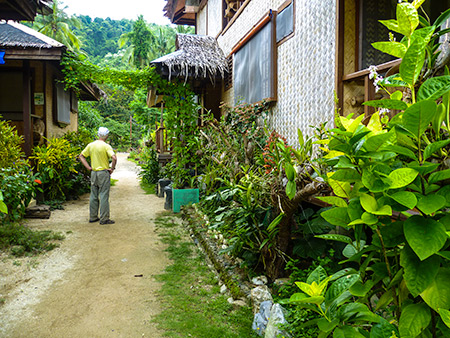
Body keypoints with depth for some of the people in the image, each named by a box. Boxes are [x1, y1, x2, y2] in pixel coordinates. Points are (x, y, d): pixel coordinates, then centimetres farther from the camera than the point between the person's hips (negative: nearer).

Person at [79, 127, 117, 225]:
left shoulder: (91, 145, 5)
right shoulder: (106, 146, -13)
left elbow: (81, 156, 12)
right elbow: (114, 158, -24)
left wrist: (88, 167, 9)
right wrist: (112, 169, -11)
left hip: (93, 172, 6)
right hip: (104, 173, -6)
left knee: (94, 196, 13)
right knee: (104, 196, -1)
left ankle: (93, 217, 21)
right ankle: (104, 219, 2)